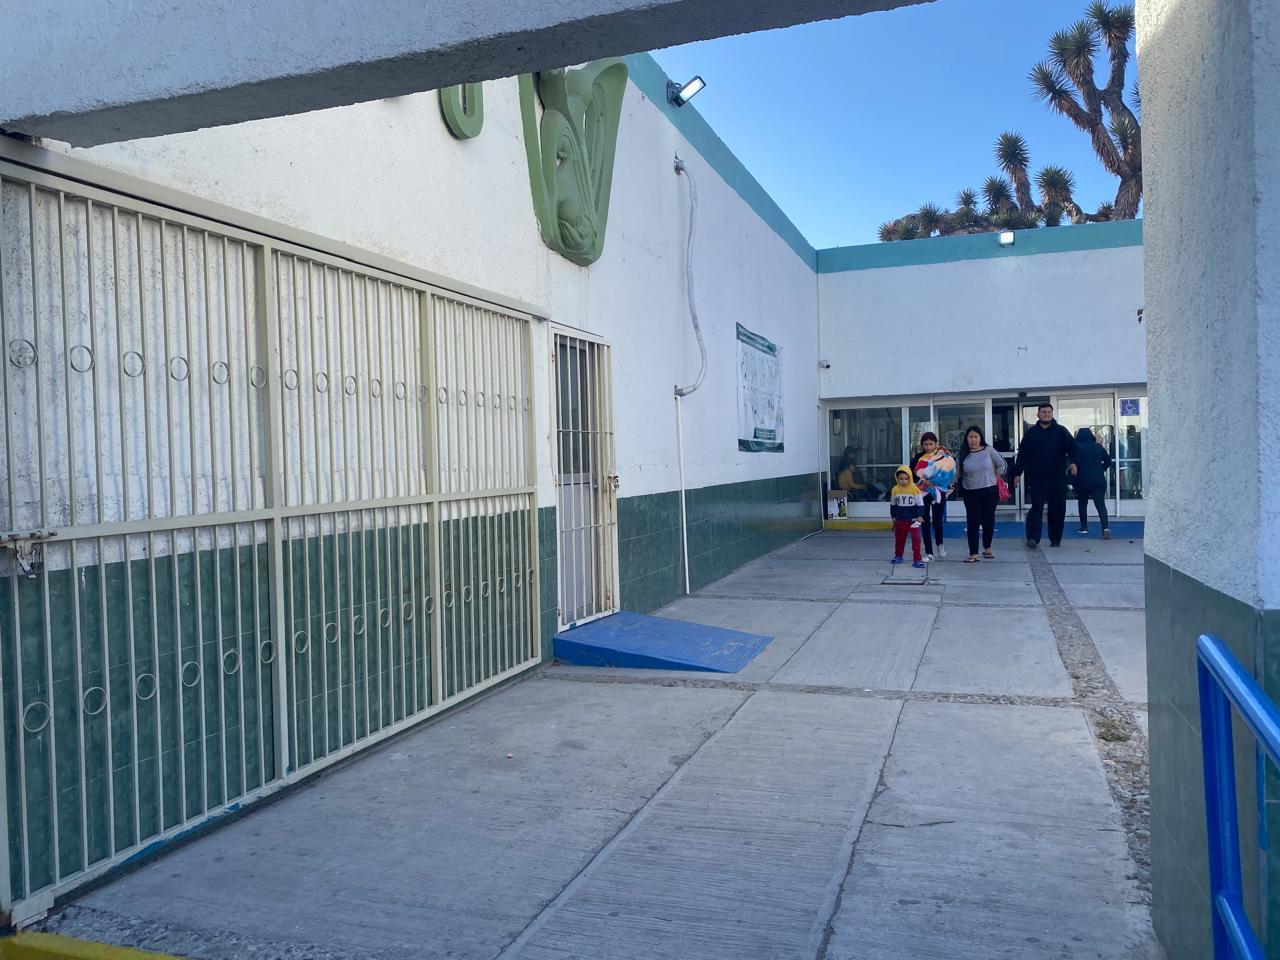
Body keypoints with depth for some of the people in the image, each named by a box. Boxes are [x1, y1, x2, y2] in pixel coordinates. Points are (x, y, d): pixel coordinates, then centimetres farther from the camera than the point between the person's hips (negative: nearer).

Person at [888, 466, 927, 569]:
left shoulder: (915, 489, -13)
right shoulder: (895, 490, -4)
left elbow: (920, 504, -7)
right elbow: (893, 505, 9)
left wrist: (919, 516, -13)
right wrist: (893, 517, 12)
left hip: (913, 520, -3)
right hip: (900, 520, 3)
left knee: (916, 539, -6)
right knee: (899, 539, 16)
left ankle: (917, 559, -3)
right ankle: (898, 556, 34)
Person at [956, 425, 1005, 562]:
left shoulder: (988, 451, -2)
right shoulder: (963, 455, -1)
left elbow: (1001, 465, 5)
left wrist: (994, 478, 4)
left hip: (989, 492, 0)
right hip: (971, 494, 0)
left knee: (989, 521, 10)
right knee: (973, 523, -3)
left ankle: (987, 549, 29)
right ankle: (974, 554, -1)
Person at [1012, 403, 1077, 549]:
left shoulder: (1061, 431, 4)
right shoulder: (1031, 433, 9)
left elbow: (1072, 447, -6)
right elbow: (1022, 454, 10)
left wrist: (1072, 461, -25)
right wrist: (1017, 472, 5)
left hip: (1057, 478, 0)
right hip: (1036, 478, 0)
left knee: (1058, 509, 6)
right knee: (1036, 508, -9)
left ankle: (1055, 539, 18)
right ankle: (1033, 538, -11)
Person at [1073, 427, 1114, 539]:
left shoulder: (1078, 447, -7)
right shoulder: (1099, 447, 6)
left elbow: (1075, 463, -12)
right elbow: (1108, 460, 10)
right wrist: (1101, 469, 18)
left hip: (1083, 481, -2)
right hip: (1099, 480, 2)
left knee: (1082, 504, 19)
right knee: (1101, 504, -5)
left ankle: (1084, 527, 22)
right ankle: (1105, 527, -23)